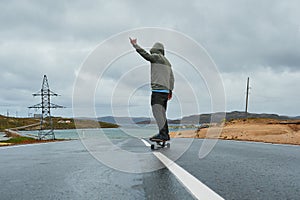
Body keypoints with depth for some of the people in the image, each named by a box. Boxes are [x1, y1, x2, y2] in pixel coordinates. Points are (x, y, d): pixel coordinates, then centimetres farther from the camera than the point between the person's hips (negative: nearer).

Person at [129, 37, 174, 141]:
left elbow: (145, 54, -14)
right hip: (165, 90, 9)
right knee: (162, 113, 11)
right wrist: (170, 91, 24)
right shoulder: (167, 62, 23)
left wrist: (135, 45, -5)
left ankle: (162, 134, -24)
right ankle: (165, 134, 11)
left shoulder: (156, 57, 0)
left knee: (157, 112, -15)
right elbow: (171, 78, 21)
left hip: (157, 90, -8)